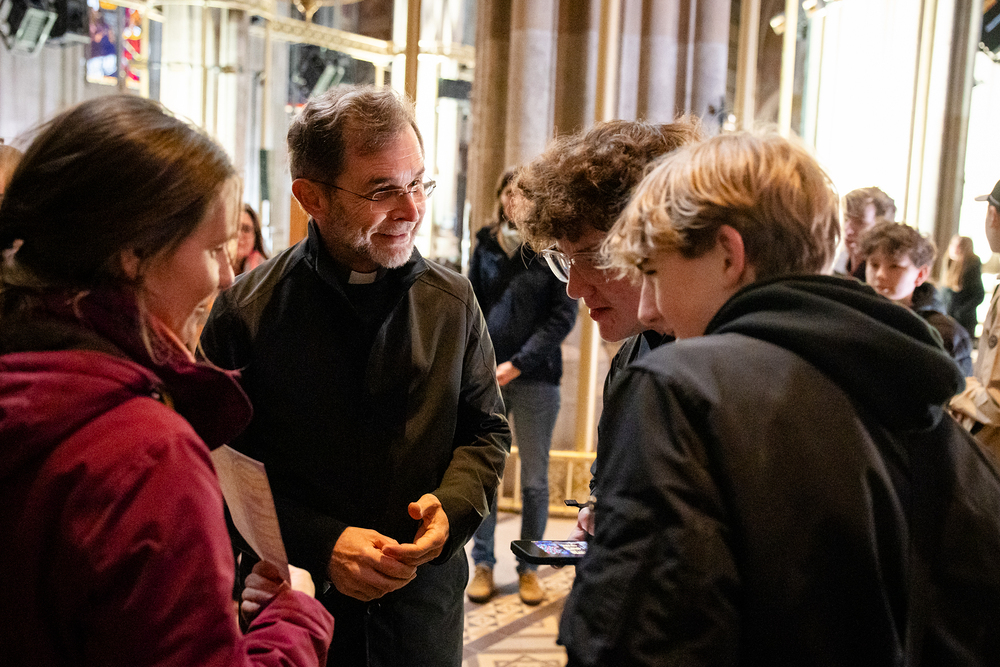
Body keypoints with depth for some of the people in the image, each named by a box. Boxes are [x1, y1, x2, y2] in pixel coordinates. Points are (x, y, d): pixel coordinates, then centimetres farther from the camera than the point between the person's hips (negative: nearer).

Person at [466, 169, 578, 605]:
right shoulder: (486, 245, 8)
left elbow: (563, 316, -6)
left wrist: (518, 364, -12)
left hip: (535, 377, -2)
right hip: (486, 375, 3)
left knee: (535, 479, 5)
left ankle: (528, 567, 18)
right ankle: (483, 564, 18)